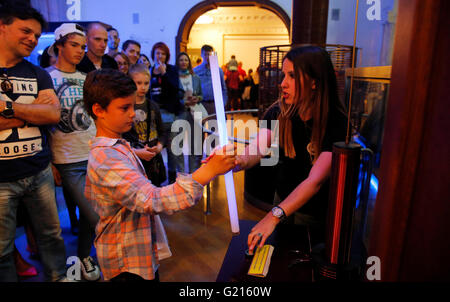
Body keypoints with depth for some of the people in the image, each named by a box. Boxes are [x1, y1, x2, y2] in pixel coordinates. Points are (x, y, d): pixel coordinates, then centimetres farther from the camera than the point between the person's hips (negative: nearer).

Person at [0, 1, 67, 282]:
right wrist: (32, 111, -14)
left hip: (40, 173, 3)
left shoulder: (38, 74, 7)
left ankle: (59, 277, 34)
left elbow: (54, 114, -7)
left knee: (51, 234, 16)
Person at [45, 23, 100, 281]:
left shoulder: (86, 79, 12)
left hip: (96, 155, 5)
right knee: (95, 219, -5)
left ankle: (84, 255, 38)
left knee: (89, 213, 14)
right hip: (69, 161, -4)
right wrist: (49, 162, -8)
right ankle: (85, 257, 22)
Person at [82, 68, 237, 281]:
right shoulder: (107, 159, -29)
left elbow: (90, 193, 15)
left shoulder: (113, 147, 4)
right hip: (128, 264, -9)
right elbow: (153, 200, -40)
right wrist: (209, 171, -42)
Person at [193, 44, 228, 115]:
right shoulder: (195, 71, 4)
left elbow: (224, 89, 11)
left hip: (215, 104, 1)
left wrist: (223, 104, 2)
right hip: (201, 104, -1)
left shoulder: (219, 70, 9)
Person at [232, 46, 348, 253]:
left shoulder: (336, 123, -27)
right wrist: (241, 161, -52)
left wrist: (274, 216, -48)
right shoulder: (278, 112, -14)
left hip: (316, 213, -4)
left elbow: (315, 180, -37)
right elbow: (258, 146, -28)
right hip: (283, 200, 4)